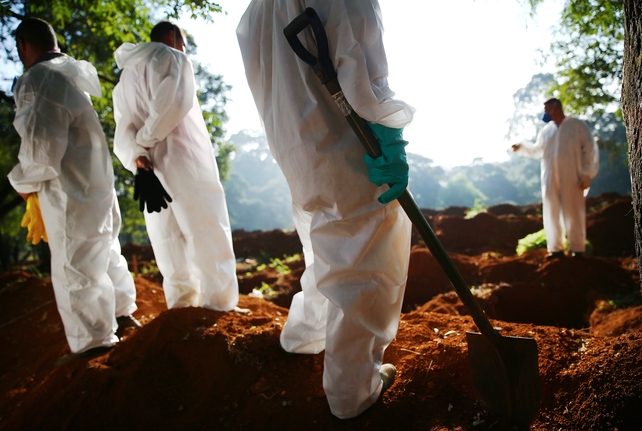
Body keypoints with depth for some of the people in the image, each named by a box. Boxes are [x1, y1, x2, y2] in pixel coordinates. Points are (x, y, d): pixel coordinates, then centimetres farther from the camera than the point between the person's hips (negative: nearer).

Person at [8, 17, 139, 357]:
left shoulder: (38, 80, -18)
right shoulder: (69, 74, 10)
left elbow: (41, 145, -23)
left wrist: (23, 181, -5)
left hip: (71, 191, -10)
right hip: (95, 180, 10)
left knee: (76, 268, 1)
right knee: (103, 250, 23)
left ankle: (93, 342, 14)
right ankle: (121, 313, 41)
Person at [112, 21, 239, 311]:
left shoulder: (125, 78, 23)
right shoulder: (170, 58, 3)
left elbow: (123, 130, 8)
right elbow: (174, 102, -18)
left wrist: (135, 154, -8)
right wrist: (145, 138, -9)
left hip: (153, 171, 7)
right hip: (185, 164, -6)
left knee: (170, 243, 9)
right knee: (208, 240, -3)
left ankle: (182, 308, 13)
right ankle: (220, 307, -1)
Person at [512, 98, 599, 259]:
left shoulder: (578, 125, -1)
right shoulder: (546, 130, 12)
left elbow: (591, 150, -4)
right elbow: (537, 150, 23)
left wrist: (586, 174, -10)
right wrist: (522, 147, 6)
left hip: (571, 179, -5)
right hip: (550, 180, 5)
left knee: (573, 214, 0)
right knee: (551, 214, 6)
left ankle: (577, 250, 9)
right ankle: (556, 248, 15)